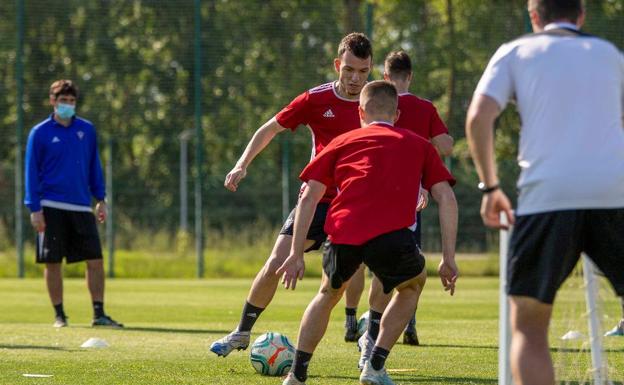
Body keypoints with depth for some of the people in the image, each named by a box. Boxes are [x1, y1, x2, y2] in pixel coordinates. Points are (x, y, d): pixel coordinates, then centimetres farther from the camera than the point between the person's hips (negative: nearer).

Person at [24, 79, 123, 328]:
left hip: (81, 207, 3)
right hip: (51, 208, -3)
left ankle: (99, 314, 1)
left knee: (95, 260, -4)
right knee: (53, 262, 0)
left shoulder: (86, 130, 9)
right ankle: (59, 315, 10)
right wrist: (35, 209, -6)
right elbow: (31, 172, 0)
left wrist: (100, 199, 11)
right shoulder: (40, 133, -1)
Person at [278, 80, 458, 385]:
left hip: (342, 232, 2)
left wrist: (296, 254, 21)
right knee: (412, 284, 30)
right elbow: (446, 199, 14)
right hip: (391, 234, -2)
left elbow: (308, 198, 19)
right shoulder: (418, 145, 25)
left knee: (329, 294, 30)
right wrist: (449, 259, 14)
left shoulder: (343, 142, 27)